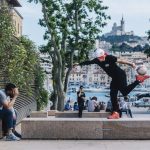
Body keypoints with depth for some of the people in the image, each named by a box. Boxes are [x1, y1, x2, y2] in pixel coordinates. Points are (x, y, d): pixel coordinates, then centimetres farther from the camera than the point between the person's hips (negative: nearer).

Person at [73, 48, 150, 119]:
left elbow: (120, 61, -21)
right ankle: (116, 113, 5)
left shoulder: (109, 58, -18)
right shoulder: (97, 60, 1)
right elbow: (88, 62, 14)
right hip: (115, 78, 8)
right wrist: (79, 64, 20)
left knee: (125, 92, -21)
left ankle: (138, 80, -5)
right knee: (113, 94, 1)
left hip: (120, 75, -8)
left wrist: (130, 63, -30)